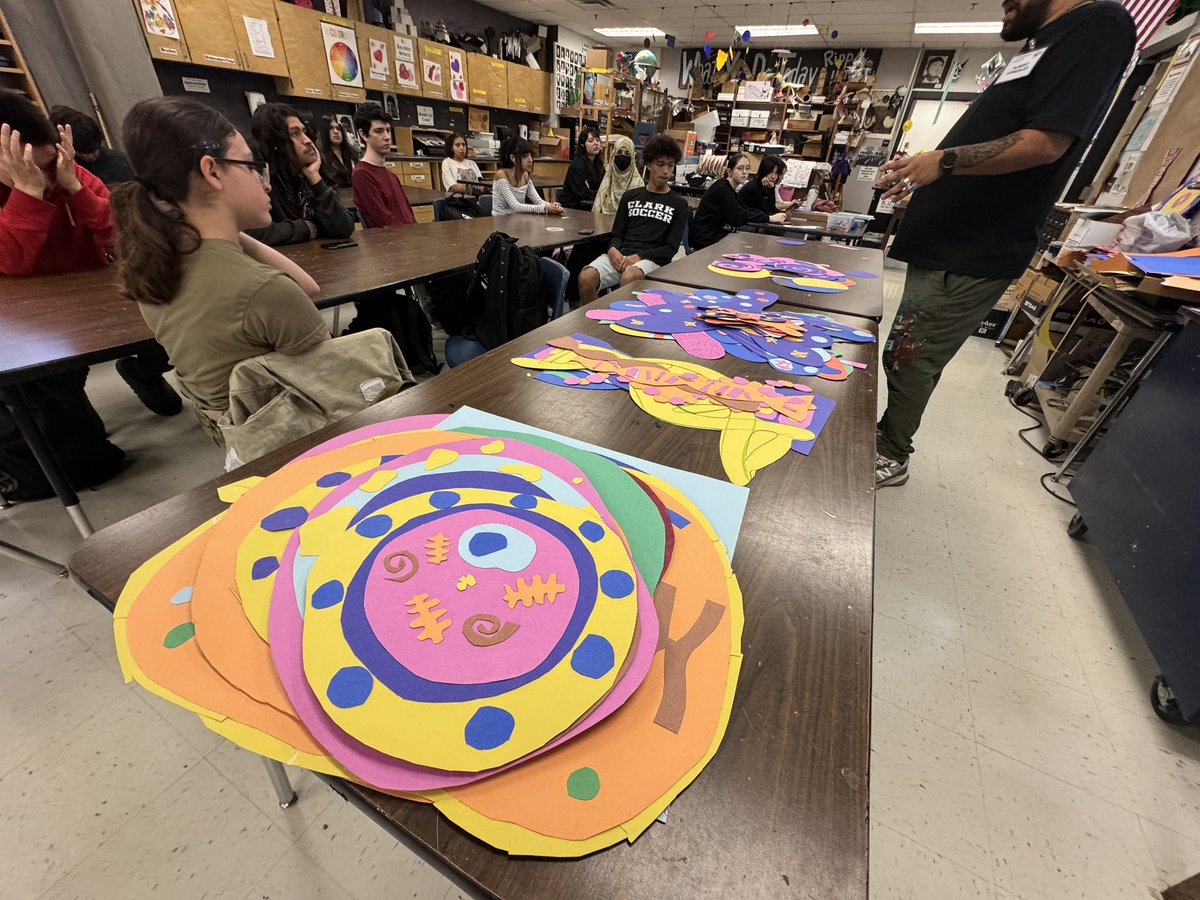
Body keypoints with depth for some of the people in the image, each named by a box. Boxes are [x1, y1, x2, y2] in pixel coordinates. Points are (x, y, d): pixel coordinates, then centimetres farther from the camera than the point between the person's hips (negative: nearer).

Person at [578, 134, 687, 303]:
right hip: (621, 255, 3)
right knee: (586, 278, -27)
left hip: (652, 260, -3)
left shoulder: (679, 204, 12)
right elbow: (617, 234, 17)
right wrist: (613, 249, -8)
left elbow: (671, 248, 3)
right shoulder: (630, 196, 21)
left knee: (629, 277, -39)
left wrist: (639, 256, -13)